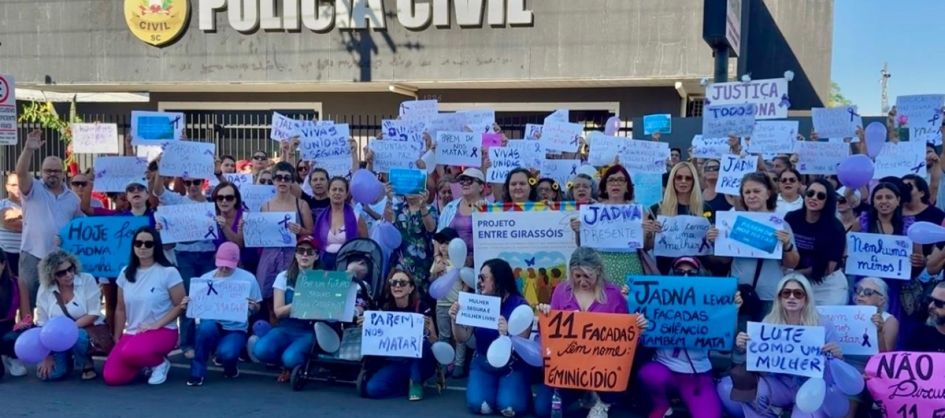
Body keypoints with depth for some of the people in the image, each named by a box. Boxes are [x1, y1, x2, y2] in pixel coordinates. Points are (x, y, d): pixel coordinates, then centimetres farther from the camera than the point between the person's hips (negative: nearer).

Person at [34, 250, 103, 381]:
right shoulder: (44, 289, -5)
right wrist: (47, 356, -7)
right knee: (48, 374, -17)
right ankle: (68, 359, 18)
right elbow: (42, 325, -2)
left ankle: (87, 365, -7)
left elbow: (94, 314, -14)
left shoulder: (87, 280, -11)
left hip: (88, 331, -3)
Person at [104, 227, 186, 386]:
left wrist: (156, 325, -17)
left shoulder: (168, 272, -9)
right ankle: (146, 361, 15)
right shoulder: (126, 273, 7)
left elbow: (180, 306, -8)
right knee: (111, 378, -12)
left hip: (162, 331, -5)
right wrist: (117, 339, 12)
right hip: (131, 332, 5)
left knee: (130, 353, -35)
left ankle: (160, 363, -3)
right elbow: (121, 309, 13)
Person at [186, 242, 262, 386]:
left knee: (226, 353, -33)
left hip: (236, 329, -2)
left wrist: (253, 307, -19)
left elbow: (256, 309, 4)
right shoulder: (205, 278, 3)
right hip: (212, 326, 2)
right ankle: (197, 372, -16)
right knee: (206, 325, -36)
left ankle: (230, 364, 9)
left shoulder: (248, 278, -2)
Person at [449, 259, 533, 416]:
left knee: (510, 407, -23)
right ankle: (494, 389, 14)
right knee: (477, 405, -20)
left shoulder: (519, 305, -14)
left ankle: (523, 392, 12)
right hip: (483, 363, 3)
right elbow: (462, 339, -2)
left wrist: (507, 334, -39)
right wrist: (455, 320, -22)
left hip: (513, 365, -3)